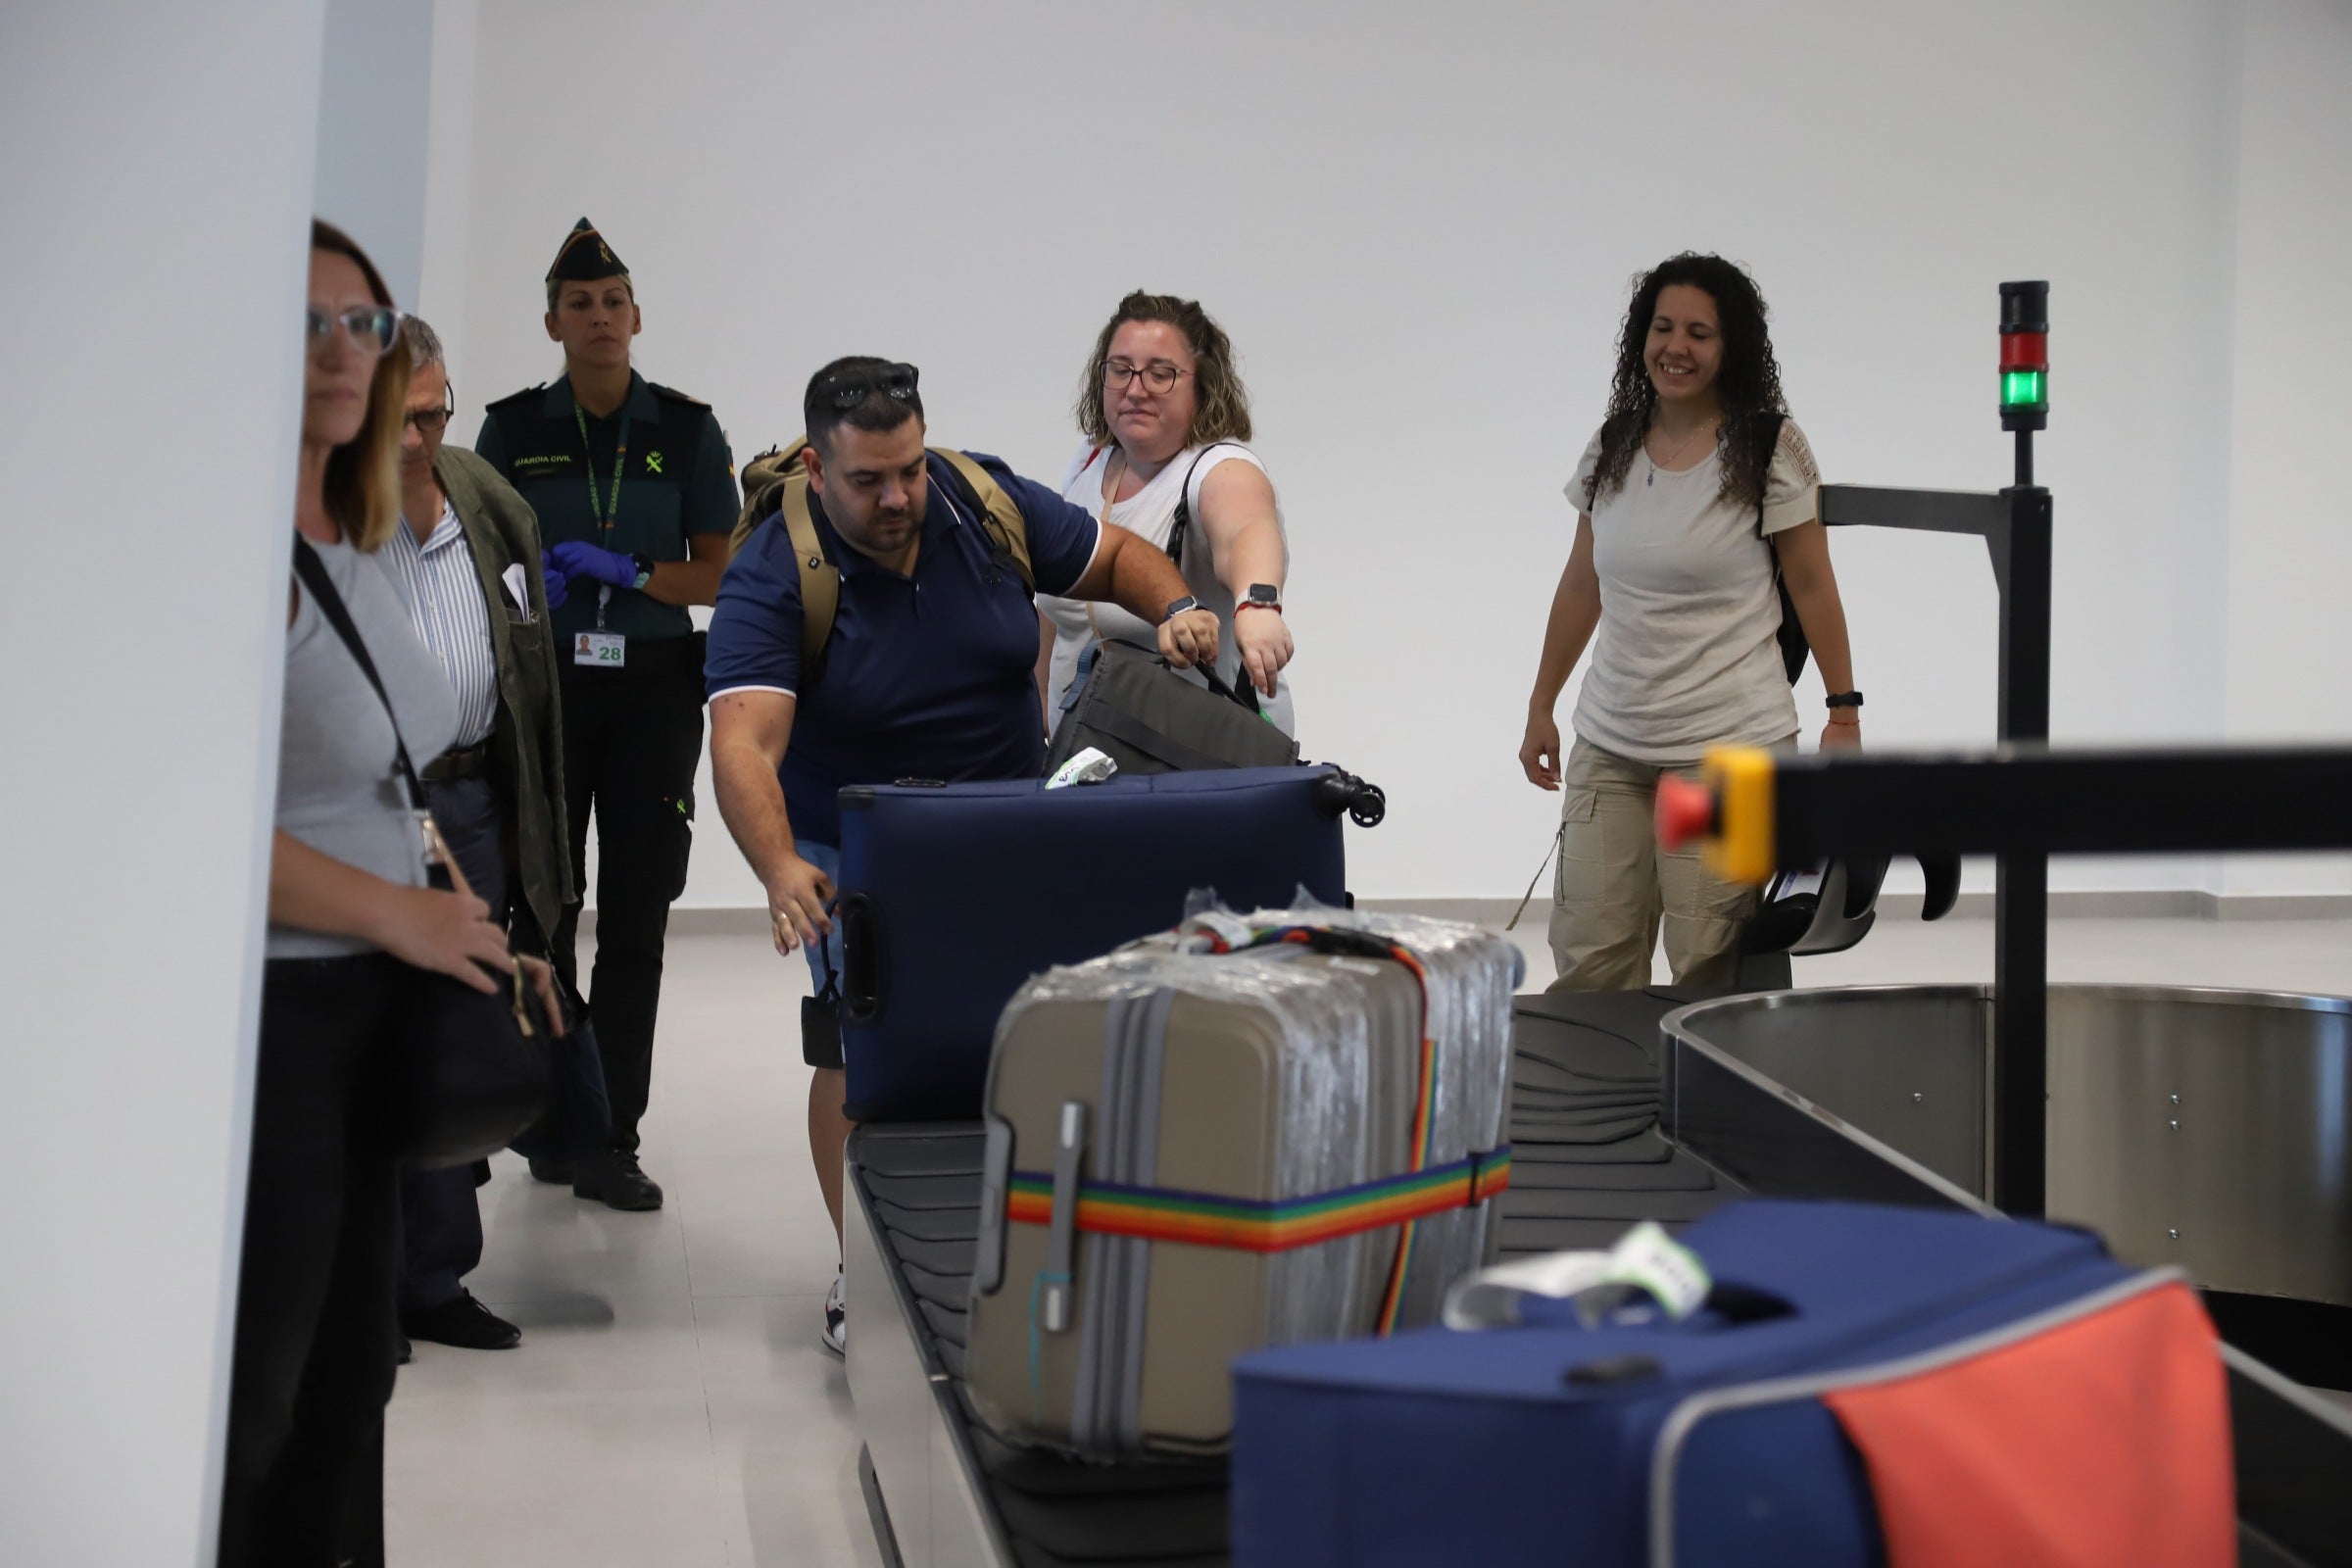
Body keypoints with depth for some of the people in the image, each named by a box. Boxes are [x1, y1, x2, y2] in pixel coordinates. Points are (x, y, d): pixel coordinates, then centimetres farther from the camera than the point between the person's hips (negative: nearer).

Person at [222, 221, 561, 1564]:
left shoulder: (358, 547, 12)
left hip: (371, 1003, 9)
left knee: (347, 1376, 18)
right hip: (270, 1005, -9)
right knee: (248, 1399, 3)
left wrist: (472, 934, 6)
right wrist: (397, 913, -17)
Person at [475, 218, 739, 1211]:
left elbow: (717, 574, 4)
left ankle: (610, 1141, 3)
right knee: (541, 906, 2)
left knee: (635, 915, -2)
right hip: (542, 683, 1)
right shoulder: (513, 430, 6)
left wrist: (626, 573, -12)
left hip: (653, 689, 0)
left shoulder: (686, 431, 5)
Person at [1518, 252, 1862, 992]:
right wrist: (1541, 706, 17)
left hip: (1731, 746, -4)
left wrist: (1844, 713, -4)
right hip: (1609, 746, 4)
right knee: (1587, 961, 0)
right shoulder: (1612, 448, 9)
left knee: (1708, 971, -6)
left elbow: (1812, 587, -1)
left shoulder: (1769, 449, -5)